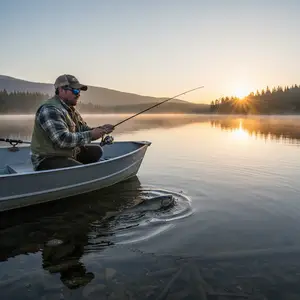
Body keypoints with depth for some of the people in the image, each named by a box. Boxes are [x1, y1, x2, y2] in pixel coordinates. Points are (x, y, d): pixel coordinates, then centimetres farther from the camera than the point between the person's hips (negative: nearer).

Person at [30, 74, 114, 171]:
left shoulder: (71, 109, 12)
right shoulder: (50, 110, -20)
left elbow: (83, 129, 13)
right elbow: (63, 139, -30)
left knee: (96, 150, 10)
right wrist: (90, 135, -26)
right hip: (47, 160, -10)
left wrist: (100, 130, -5)